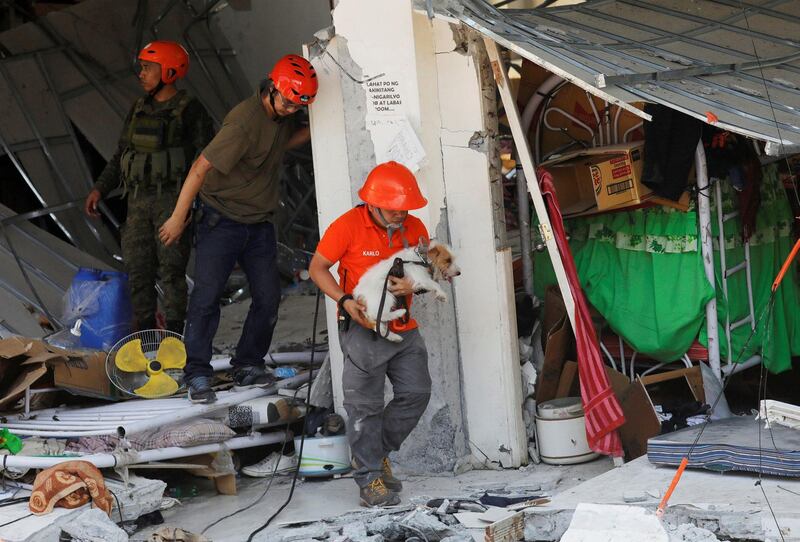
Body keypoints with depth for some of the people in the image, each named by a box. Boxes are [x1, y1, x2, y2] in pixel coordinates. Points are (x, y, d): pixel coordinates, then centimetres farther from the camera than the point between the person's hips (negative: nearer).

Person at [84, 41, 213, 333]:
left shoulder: (190, 110, -4)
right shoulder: (139, 109, 16)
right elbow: (121, 155, 20)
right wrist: (100, 188, 9)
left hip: (172, 199, -6)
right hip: (139, 201, 6)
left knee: (171, 269, -8)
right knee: (138, 269, 5)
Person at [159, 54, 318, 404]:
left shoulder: (281, 114, 0)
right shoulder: (244, 122, -25)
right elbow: (201, 167, -24)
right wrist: (178, 217, -20)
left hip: (259, 222, 7)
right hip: (221, 220, -7)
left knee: (268, 297, 3)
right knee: (207, 294, -8)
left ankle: (247, 367, 15)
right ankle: (197, 374, 0)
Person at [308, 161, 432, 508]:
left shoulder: (414, 228, 0)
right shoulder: (349, 226, -14)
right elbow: (317, 268, -6)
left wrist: (412, 285, -16)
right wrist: (345, 301, -20)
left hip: (404, 327, 5)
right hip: (363, 327, -5)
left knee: (416, 393, 4)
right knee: (365, 405, -3)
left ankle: (377, 451, 24)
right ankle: (370, 478, 5)